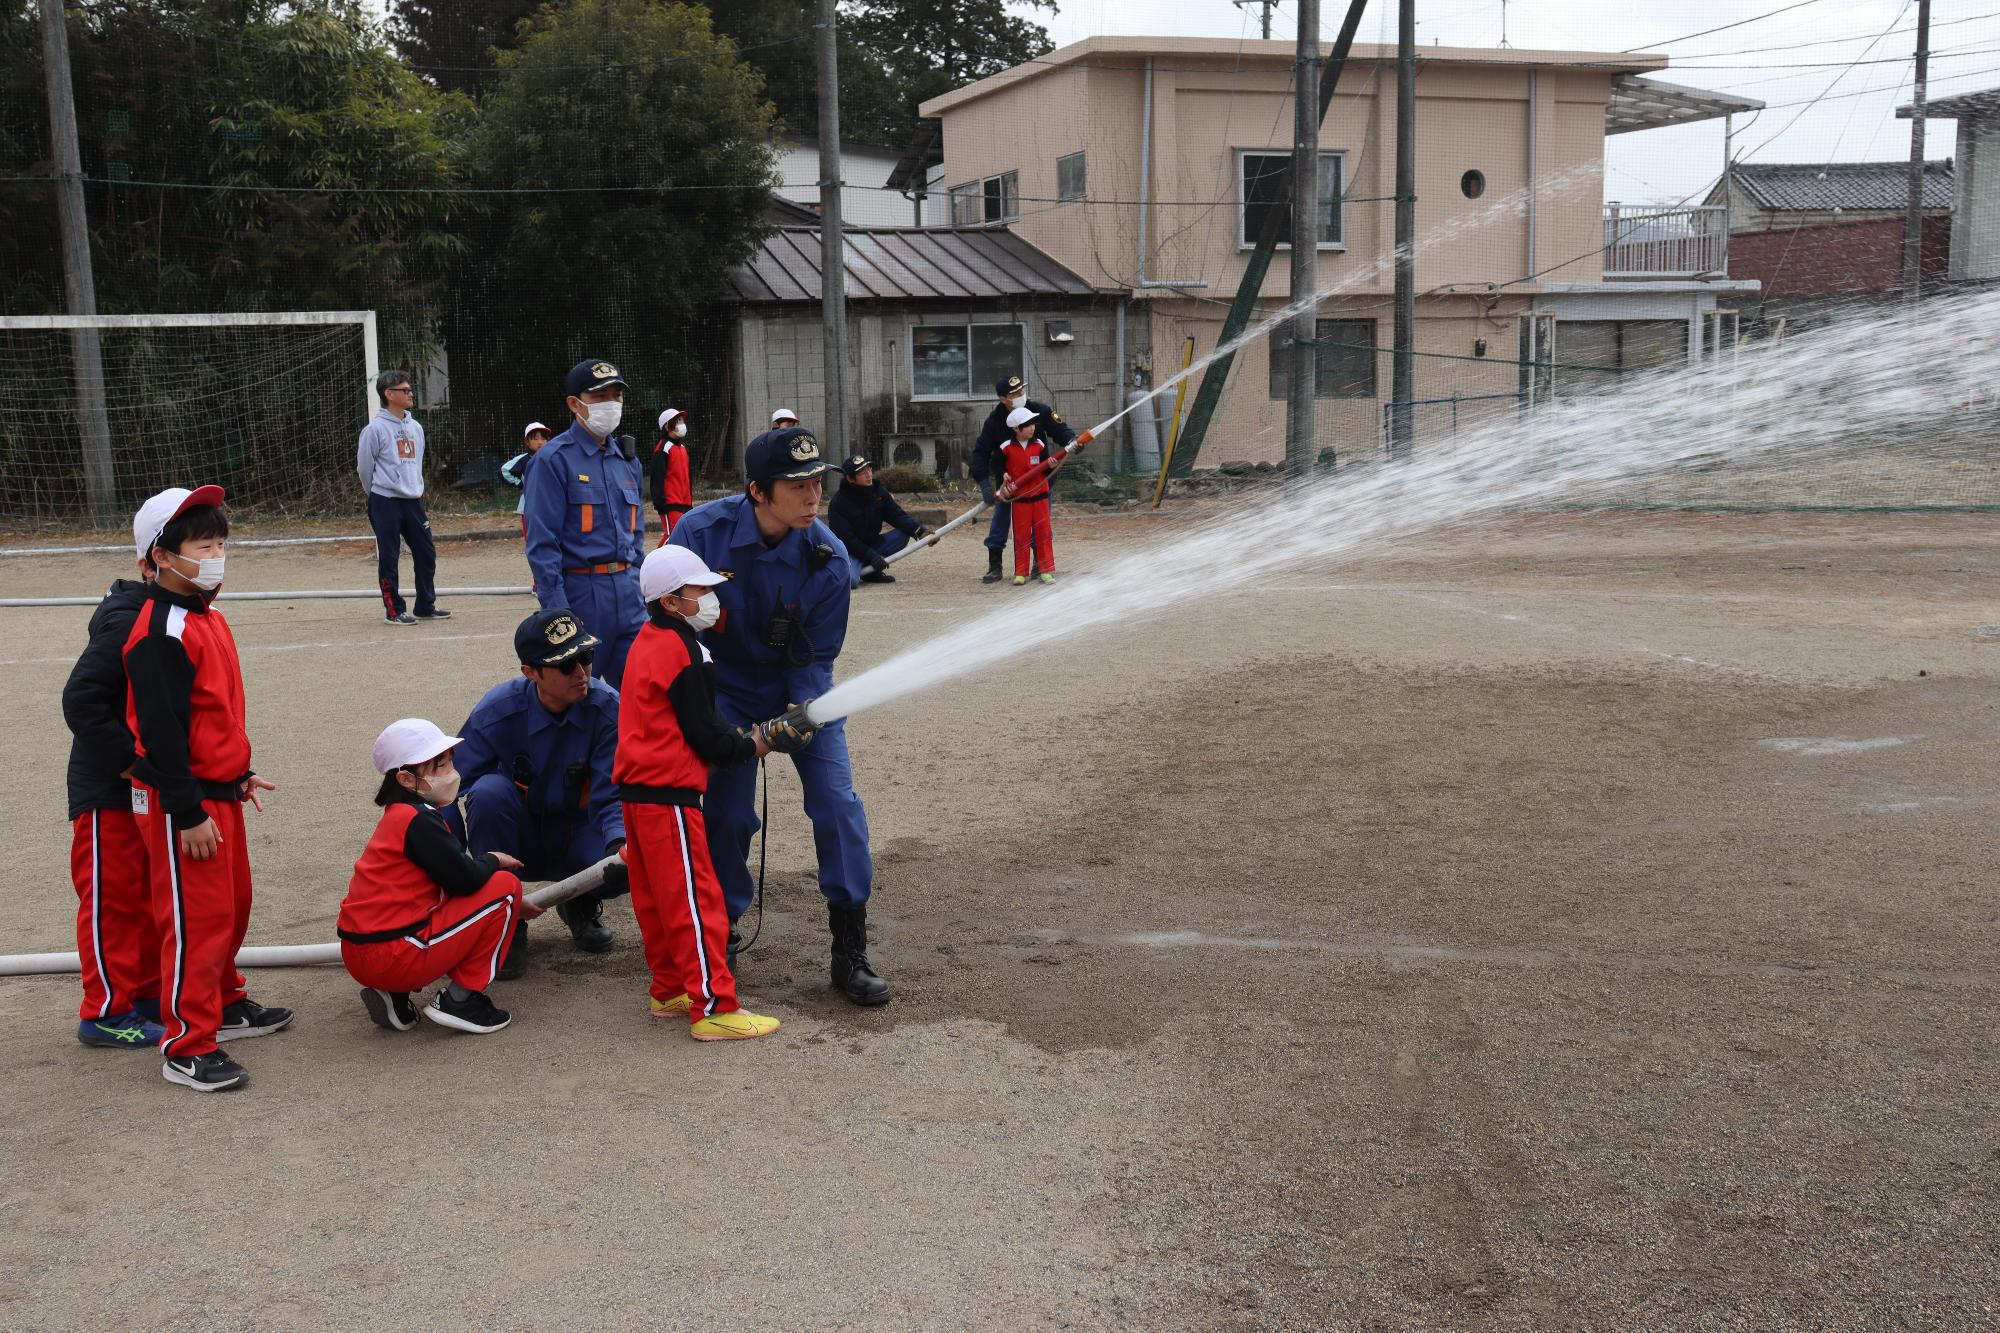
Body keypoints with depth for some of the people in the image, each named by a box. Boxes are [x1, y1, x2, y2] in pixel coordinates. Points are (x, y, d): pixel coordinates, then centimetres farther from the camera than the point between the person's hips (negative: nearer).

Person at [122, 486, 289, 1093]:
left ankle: (224, 1003, 37)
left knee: (232, 905, 20)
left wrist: (239, 775, 19)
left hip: (219, 791, 9)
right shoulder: (160, 632, -20)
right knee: (196, 916, -4)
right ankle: (186, 1047, 5)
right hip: (181, 801, -9)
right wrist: (187, 813, -22)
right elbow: (159, 729, -22)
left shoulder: (208, 618, 10)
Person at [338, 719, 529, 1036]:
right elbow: (466, 879, -19)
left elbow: (454, 877, 24)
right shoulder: (419, 820, -14)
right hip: (391, 957, -9)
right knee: (504, 885, -4)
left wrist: (511, 907, 24)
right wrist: (494, 860, 3)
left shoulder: (400, 816, 16)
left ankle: (393, 993, 13)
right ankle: (461, 999, -3)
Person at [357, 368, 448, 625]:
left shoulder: (415, 427, 11)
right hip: (385, 503, -6)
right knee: (389, 558, 0)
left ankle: (426, 606, 20)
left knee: (427, 553, 8)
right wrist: (378, 497, 8)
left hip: (413, 501, 6)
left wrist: (415, 491, 16)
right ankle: (395, 611, 7)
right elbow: (364, 467, -2)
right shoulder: (375, 429, -9)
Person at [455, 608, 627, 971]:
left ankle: (580, 903, 8)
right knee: (489, 789, -33)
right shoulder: (496, 712, -19)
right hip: (517, 841, 0)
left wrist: (620, 843, -42)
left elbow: (614, 796, -20)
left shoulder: (608, 708, -18)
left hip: (577, 839, 0)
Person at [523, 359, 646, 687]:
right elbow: (541, 542, -12)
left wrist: (635, 586, 14)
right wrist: (556, 609, -17)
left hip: (627, 590, 6)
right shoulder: (553, 460, -8)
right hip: (580, 591, -6)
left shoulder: (627, 460, 14)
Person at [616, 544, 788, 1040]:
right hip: (668, 794, -10)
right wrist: (751, 747, 0)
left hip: (636, 789, 10)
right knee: (695, 900, -6)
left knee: (655, 899, 16)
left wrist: (732, 740, 14)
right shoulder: (683, 653, -15)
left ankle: (670, 990, 26)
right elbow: (702, 735, -15)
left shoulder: (648, 642, 15)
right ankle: (713, 1008, -4)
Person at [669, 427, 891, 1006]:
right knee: (728, 814, -6)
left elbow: (815, 656, -11)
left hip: (800, 691, 1)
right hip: (727, 690, -1)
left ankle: (850, 953, 2)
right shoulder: (701, 532, -22)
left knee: (838, 802, -9)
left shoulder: (828, 559, -20)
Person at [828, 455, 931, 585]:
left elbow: (897, 516, -5)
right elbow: (845, 538, -21)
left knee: (903, 534, -14)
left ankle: (871, 570, -7)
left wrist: (919, 530, -23)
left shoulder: (879, 491, -3)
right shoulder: (839, 502, -18)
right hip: (850, 550, -7)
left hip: (871, 544, 7)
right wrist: (871, 556, -29)